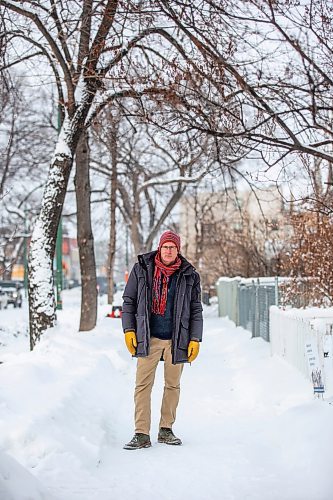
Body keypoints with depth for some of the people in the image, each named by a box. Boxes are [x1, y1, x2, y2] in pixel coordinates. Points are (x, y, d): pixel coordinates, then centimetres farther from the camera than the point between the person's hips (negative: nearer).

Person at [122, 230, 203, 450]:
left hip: (176, 340, 1)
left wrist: (195, 339, 1)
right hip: (148, 338, -1)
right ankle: (142, 434, -3)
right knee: (143, 385, -5)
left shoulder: (189, 275, 3)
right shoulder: (141, 269, 2)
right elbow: (129, 301, 7)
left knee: (173, 385, 9)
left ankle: (166, 430, 21)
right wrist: (129, 330, -1)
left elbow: (196, 310, 7)